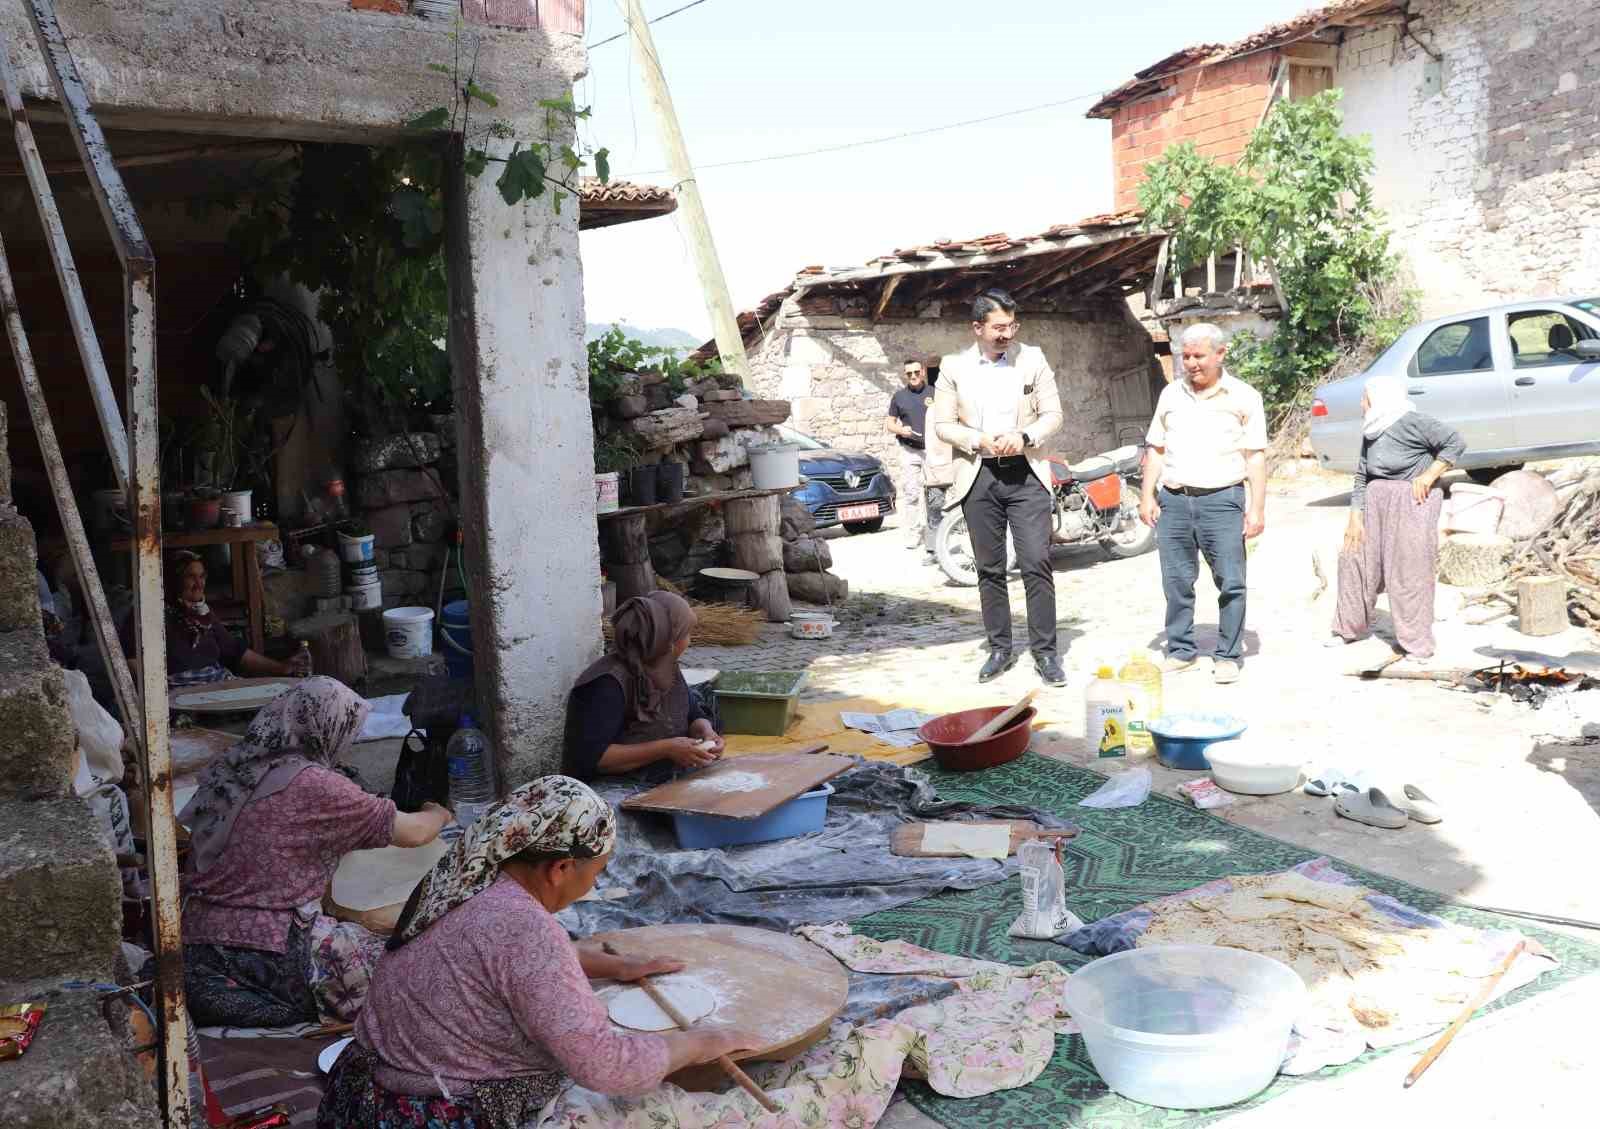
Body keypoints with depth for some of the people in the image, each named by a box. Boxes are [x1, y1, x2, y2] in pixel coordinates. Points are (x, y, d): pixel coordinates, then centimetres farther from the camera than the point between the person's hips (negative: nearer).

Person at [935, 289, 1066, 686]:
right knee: (990, 569, 7)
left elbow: (1053, 414, 4)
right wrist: (979, 440, -14)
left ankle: (1045, 651, 1)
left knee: (1036, 564, -7)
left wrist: (1025, 437, -15)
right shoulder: (954, 366, 5)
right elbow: (944, 424, 3)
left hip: (1026, 473, -1)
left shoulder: (1032, 359, 5)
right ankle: (999, 649, 18)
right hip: (979, 476, 1)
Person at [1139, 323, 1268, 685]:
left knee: (1231, 583, -2)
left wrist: (1257, 508, -6)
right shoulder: (1171, 394, 13)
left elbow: (1256, 455, 0)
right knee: (1177, 582, 7)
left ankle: (1227, 656, 8)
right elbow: (1156, 449, 16)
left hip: (1222, 500, -3)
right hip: (1174, 500, 3)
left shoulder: (1243, 397, 3)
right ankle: (1180, 651, 17)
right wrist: (1148, 496, 8)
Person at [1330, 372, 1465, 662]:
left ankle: (1418, 645, 1)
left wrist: (1428, 476, -15)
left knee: (1410, 572, -7)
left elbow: (1455, 442, -14)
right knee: (1355, 559, 10)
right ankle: (1349, 627, 25)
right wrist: (1355, 516, 5)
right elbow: (1361, 476, 11)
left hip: (1412, 500, -8)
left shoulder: (1412, 423, -13)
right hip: (1376, 500, 8)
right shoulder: (1371, 432, 11)